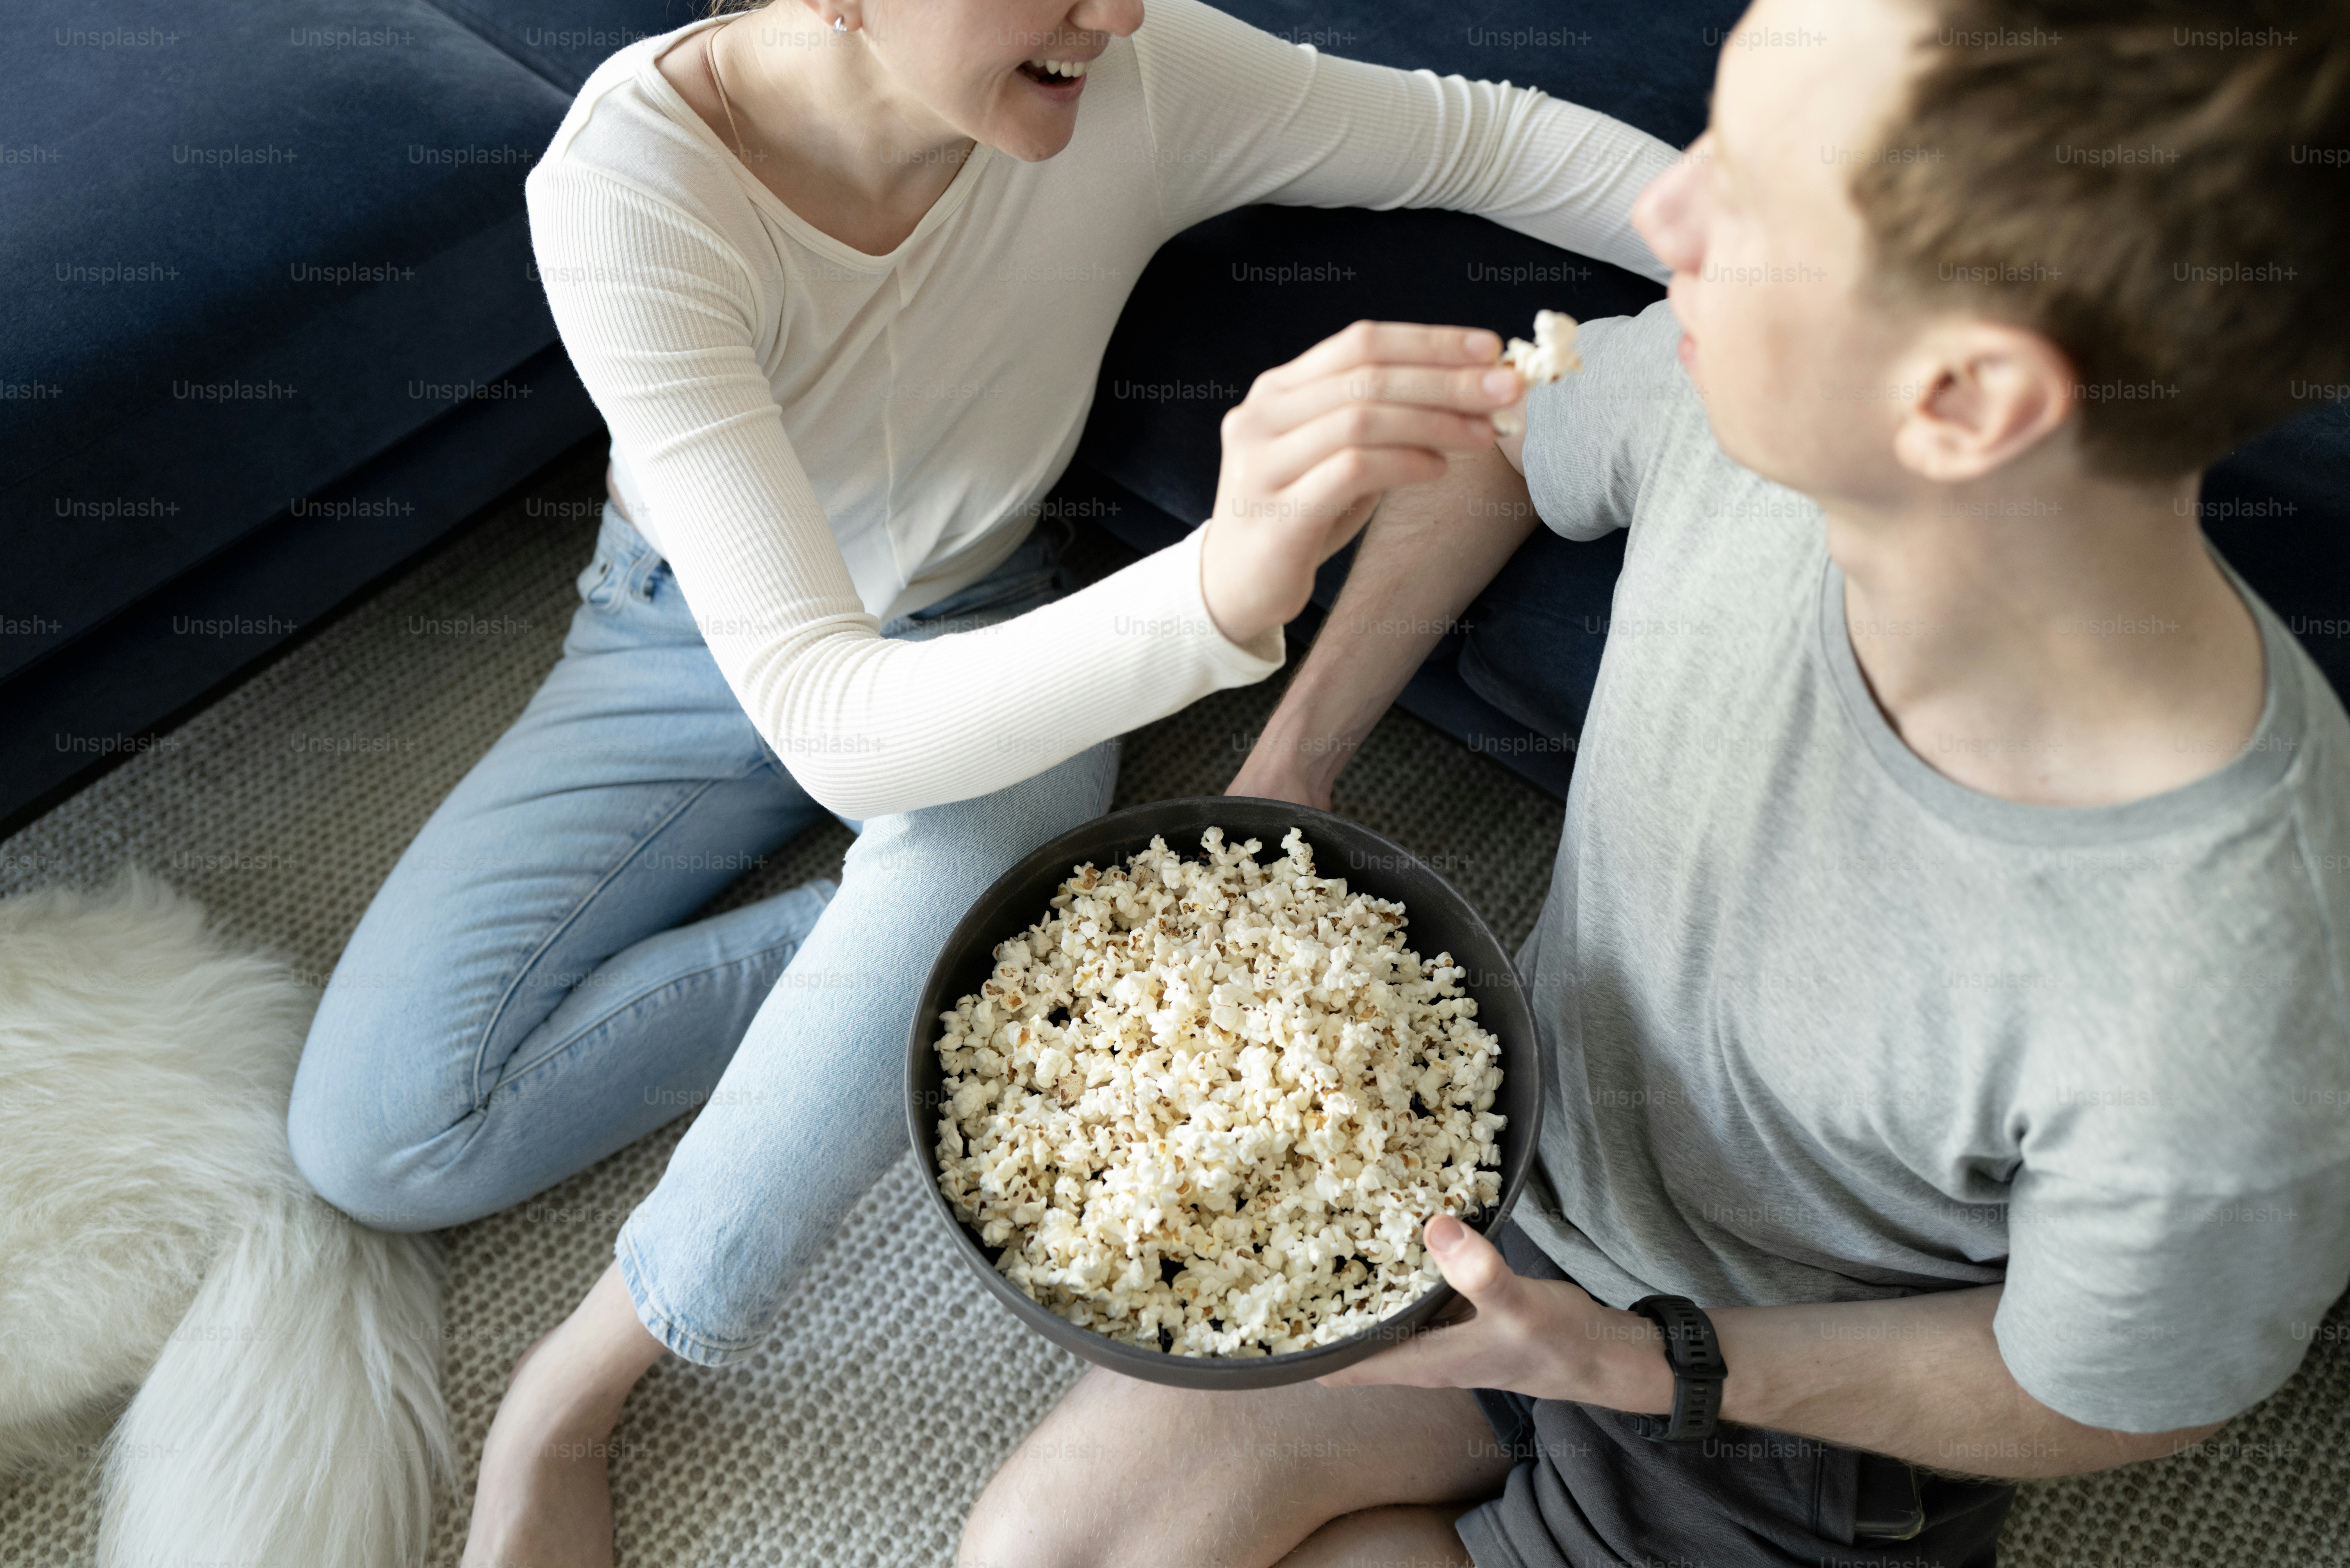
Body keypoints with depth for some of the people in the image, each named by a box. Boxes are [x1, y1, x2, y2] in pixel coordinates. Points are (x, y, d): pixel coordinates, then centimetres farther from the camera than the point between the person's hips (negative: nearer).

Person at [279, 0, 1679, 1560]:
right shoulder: (626, 183, -33)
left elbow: (1498, 136, -9)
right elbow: (831, 724, -43)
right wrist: (1219, 592, -59)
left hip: (982, 628, 1)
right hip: (697, 641, 0)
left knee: (970, 852, -38)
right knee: (374, 1138, -13)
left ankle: (576, 1384, -16)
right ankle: (915, 934, -2)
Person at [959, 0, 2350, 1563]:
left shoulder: (2213, 1046, -39)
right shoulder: (1751, 392, -25)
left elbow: (2116, 1401, -16)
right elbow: (1500, 444, 0)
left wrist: (1638, 1364, -23)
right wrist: (1282, 775, -3)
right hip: (1509, 1159, 4)